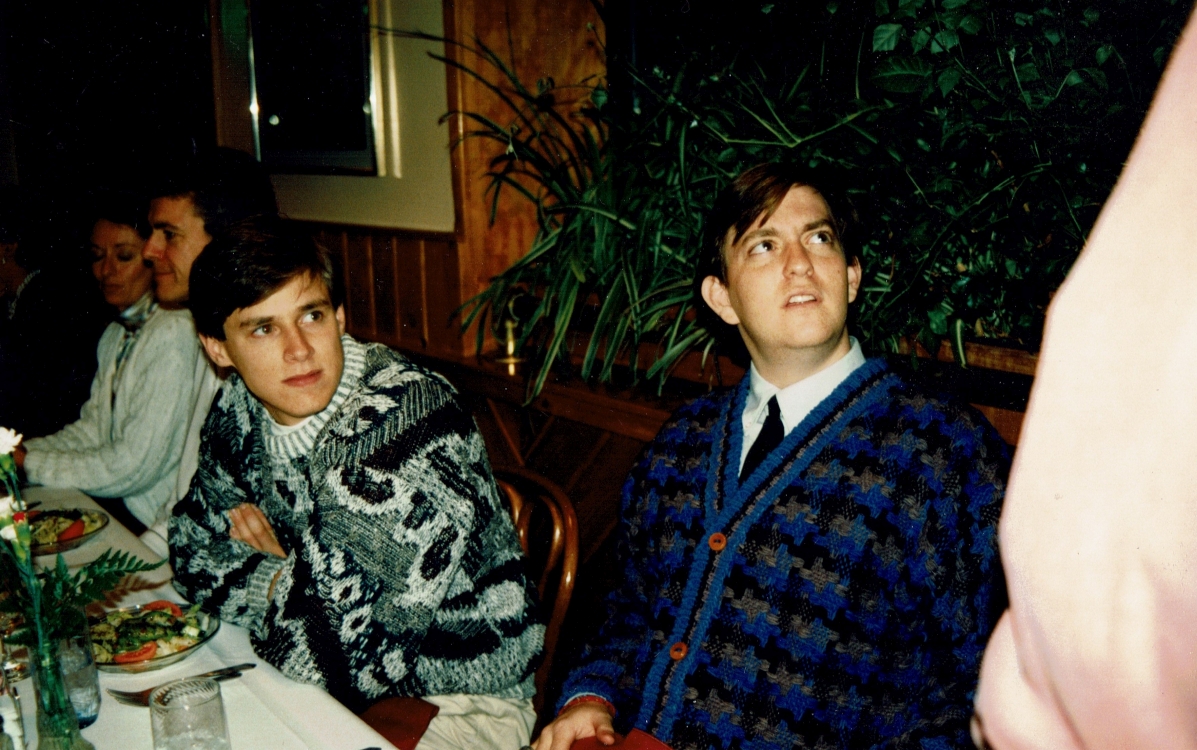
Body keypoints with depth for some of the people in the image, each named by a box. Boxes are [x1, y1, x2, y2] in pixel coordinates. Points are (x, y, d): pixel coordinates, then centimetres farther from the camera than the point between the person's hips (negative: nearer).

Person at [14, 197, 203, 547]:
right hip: (118, 509, 7)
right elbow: (93, 428, 12)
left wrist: (29, 464, -11)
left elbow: (133, 465, -19)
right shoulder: (117, 333, 10)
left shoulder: (173, 335, -19)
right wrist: (22, 451, -4)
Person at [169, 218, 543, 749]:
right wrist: (288, 582, -9)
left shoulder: (411, 430, -30)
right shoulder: (239, 410, -5)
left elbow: (337, 659, -29)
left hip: (457, 702, -6)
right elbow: (195, 552, 9)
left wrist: (276, 588, -10)